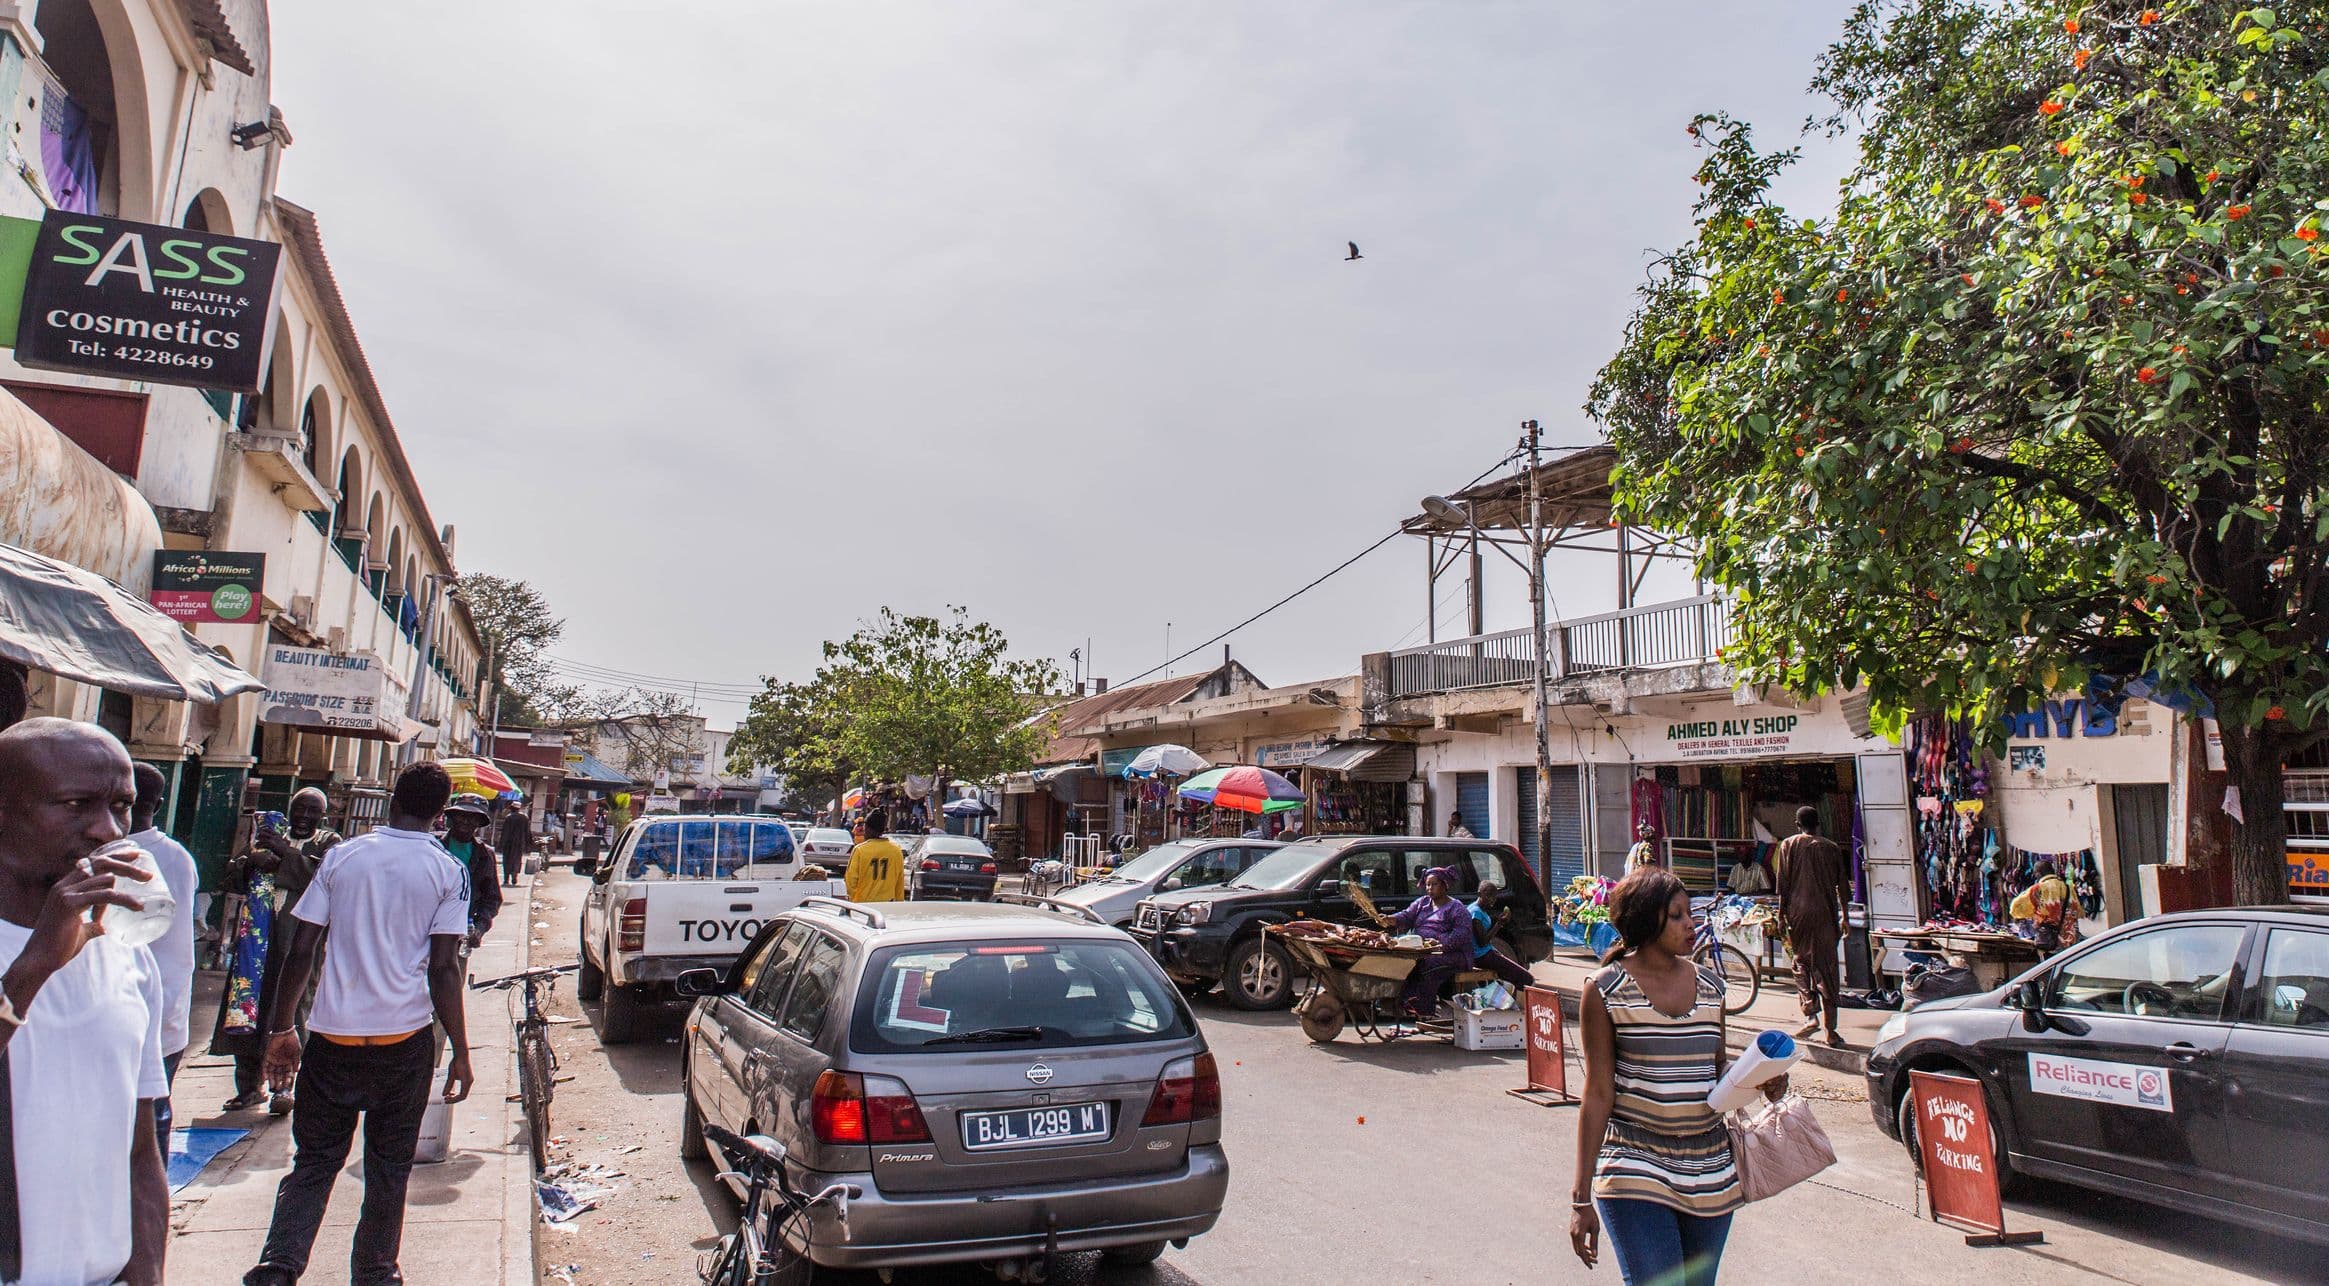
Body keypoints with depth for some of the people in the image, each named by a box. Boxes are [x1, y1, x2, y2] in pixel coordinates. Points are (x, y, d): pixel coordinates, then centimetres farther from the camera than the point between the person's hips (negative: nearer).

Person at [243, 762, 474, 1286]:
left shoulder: (342, 856, 3)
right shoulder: (448, 872, -4)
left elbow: (301, 950, 2)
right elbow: (443, 970, -9)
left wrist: (280, 1028, 12)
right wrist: (460, 1053, -3)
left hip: (332, 1035, 2)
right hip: (403, 1039, -1)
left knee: (314, 1159, 13)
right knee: (388, 1166, 13)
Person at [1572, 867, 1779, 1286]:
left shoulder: (1709, 984, 9)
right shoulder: (1605, 990, -6)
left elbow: (1717, 1074, 18)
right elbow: (1598, 1094, -5)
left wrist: (1760, 1080, -4)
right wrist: (1582, 1197, -7)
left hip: (1710, 1173, 5)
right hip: (1635, 1169, -5)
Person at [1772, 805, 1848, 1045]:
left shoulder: (1789, 845, 2)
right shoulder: (1831, 848, 6)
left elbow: (1783, 884, -1)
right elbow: (1841, 886, 8)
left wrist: (1781, 914, 4)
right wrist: (1844, 917, 16)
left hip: (1798, 911, -1)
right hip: (1825, 914, 1)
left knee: (1802, 963, 11)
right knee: (1827, 967, 4)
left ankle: (1810, 1016, -5)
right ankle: (1831, 1029, 4)